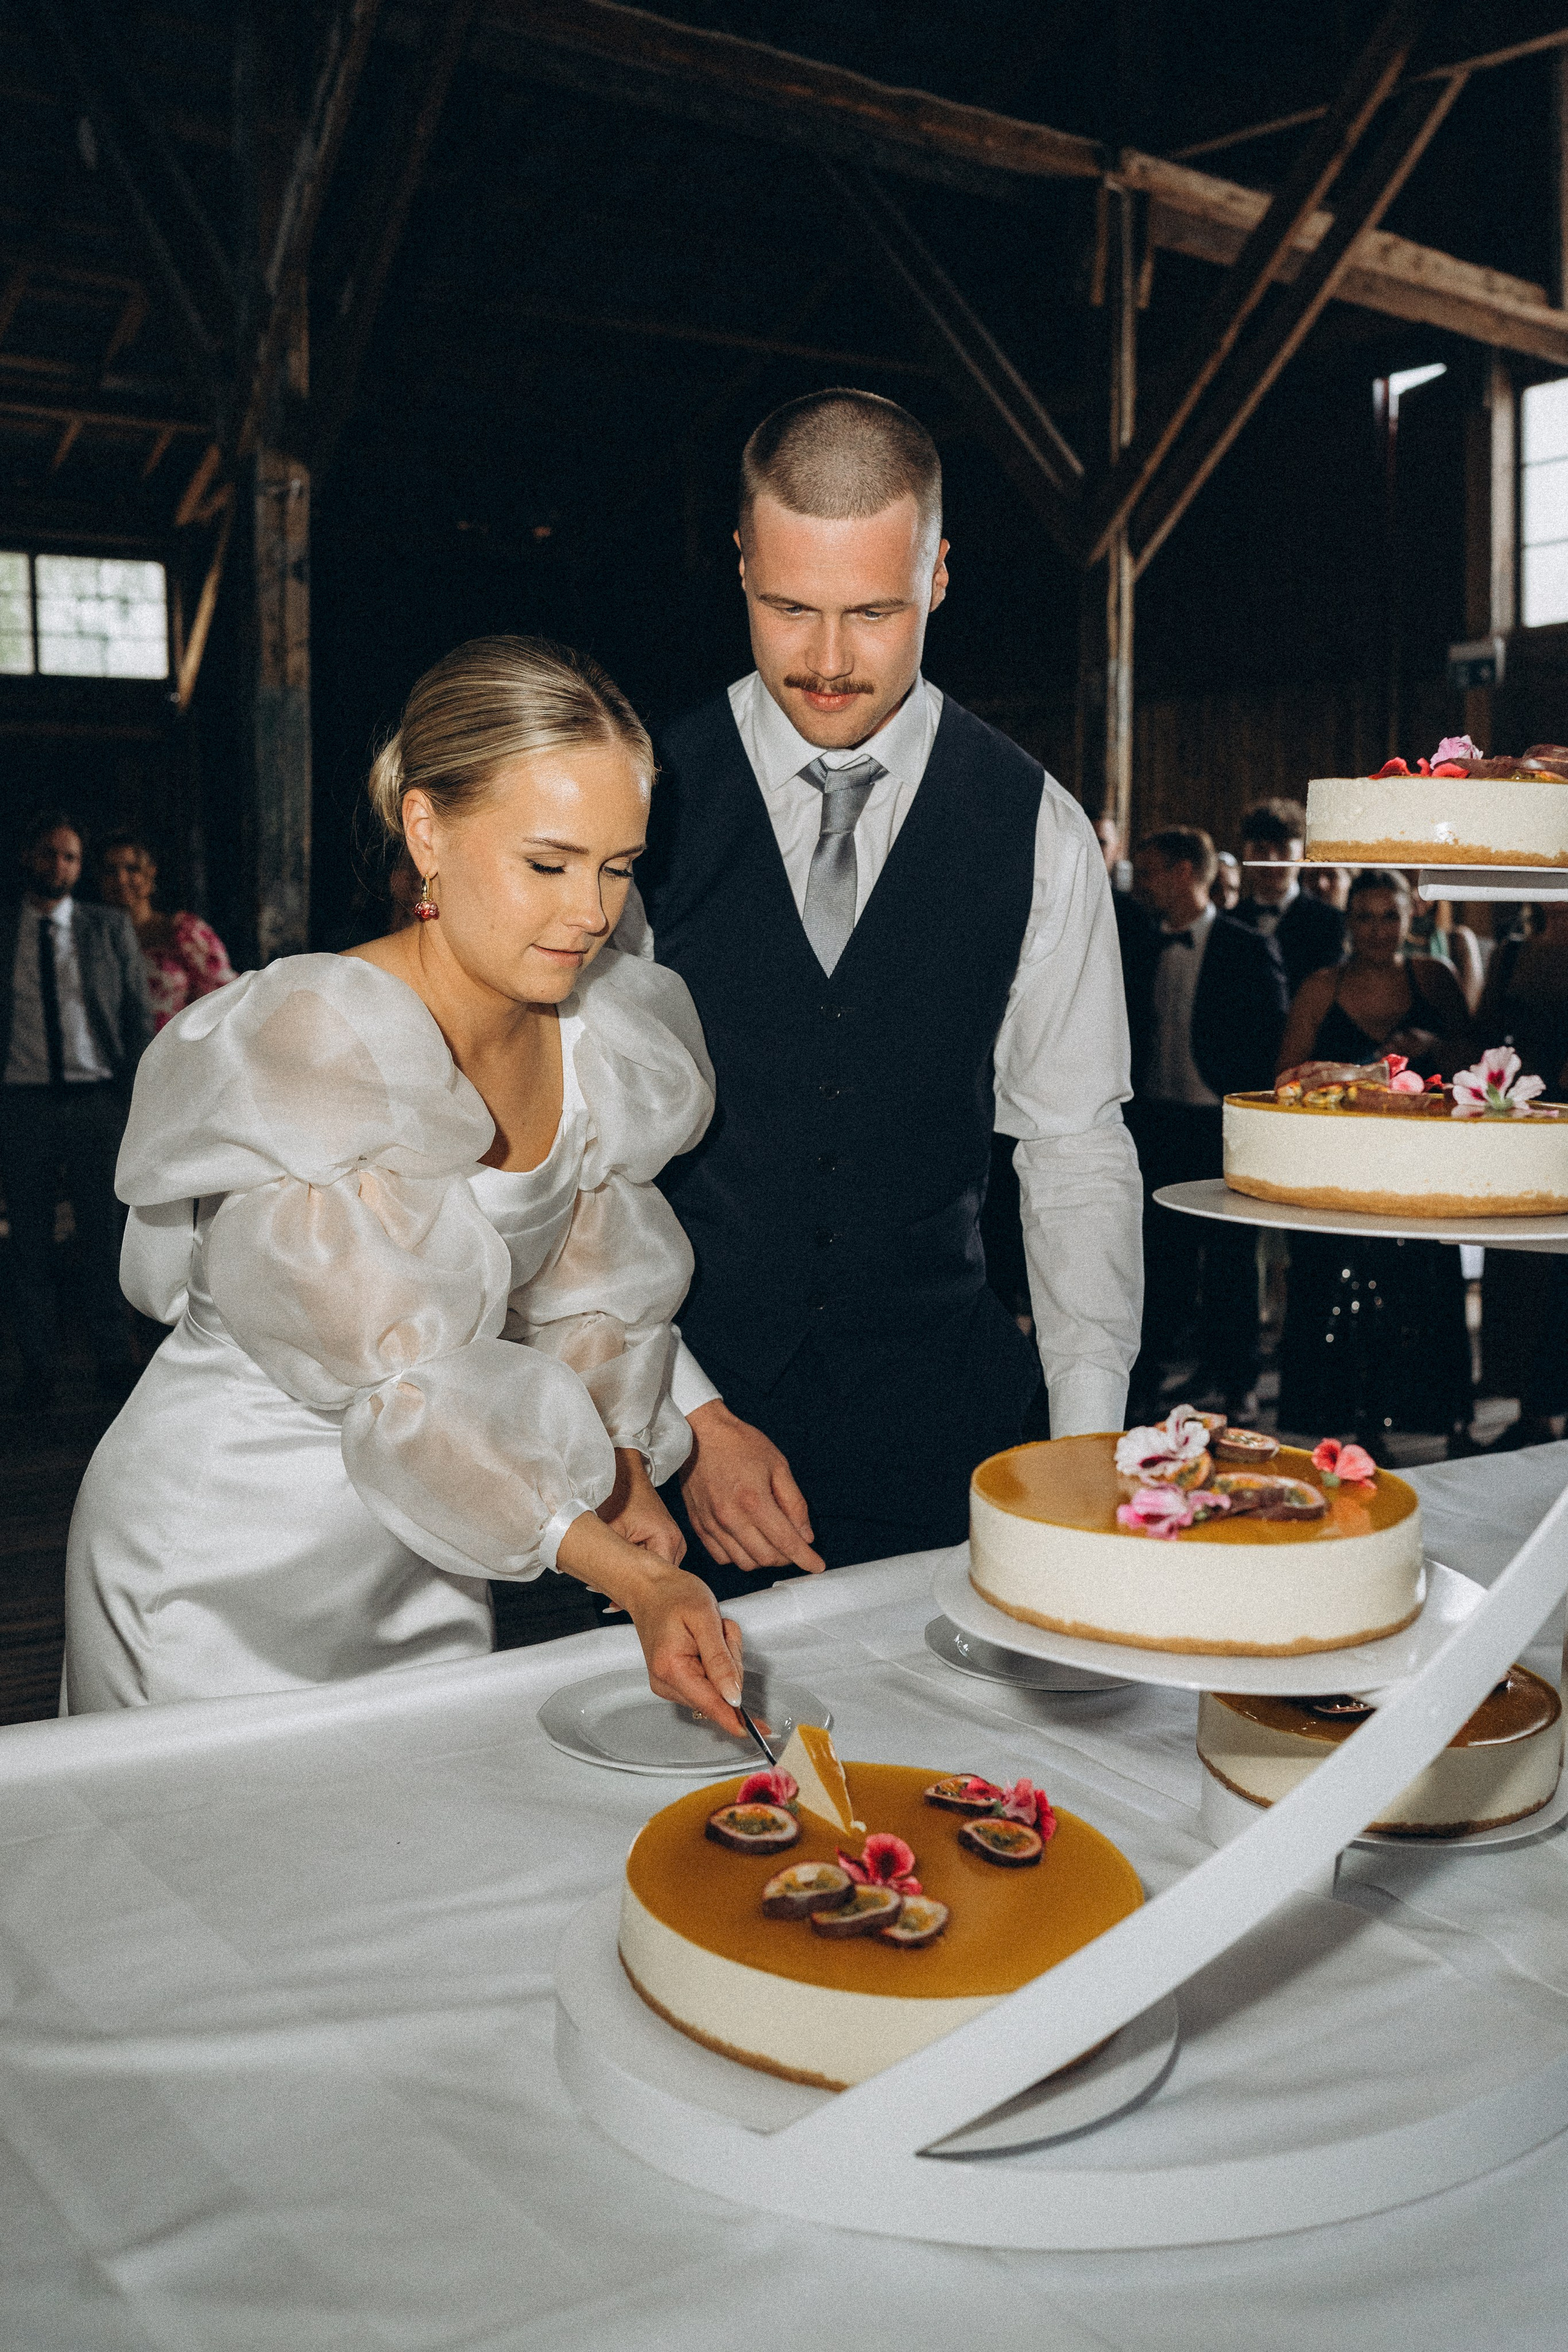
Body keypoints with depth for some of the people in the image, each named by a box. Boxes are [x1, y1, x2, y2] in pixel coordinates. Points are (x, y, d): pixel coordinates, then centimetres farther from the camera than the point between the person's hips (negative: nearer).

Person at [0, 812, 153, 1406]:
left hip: (97, 1100, 0)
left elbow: (139, 1015, 8)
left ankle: (114, 1359, 15)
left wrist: (136, 1096, 1)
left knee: (104, 1238, 4)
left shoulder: (111, 928, 7)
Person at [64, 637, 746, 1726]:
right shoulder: (316, 1045, -27)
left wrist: (622, 1473, -7)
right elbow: (403, 1382, -28)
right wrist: (633, 1580, -29)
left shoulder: (606, 1034, -6)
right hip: (226, 1569, -6)